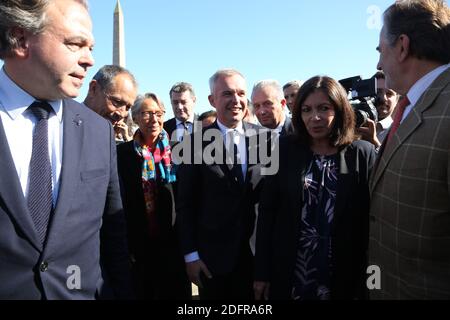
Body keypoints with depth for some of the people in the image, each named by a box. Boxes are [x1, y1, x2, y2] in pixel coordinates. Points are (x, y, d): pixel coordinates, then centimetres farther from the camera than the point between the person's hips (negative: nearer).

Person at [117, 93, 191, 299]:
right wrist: (125, 246, -3)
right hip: (137, 246, 0)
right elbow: (120, 201, -1)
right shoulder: (122, 152, -3)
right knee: (142, 293, 15)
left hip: (174, 242, 1)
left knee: (176, 292, 13)